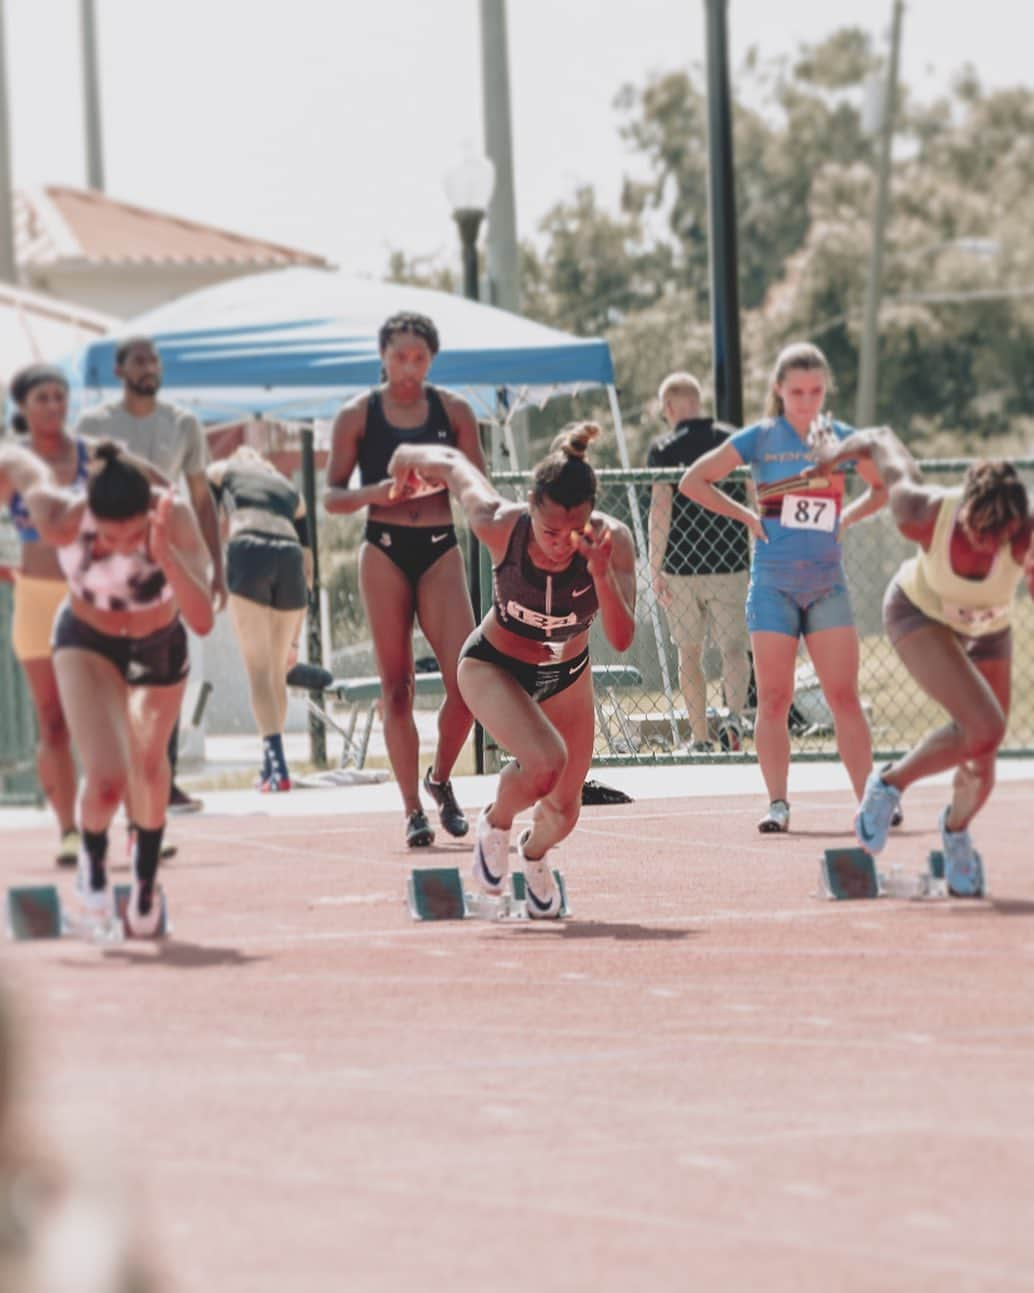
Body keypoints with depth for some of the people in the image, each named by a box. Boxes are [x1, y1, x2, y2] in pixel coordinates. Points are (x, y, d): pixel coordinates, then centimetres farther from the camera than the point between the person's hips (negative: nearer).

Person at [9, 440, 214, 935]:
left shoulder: (174, 520, -38)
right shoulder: (61, 520, -37)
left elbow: (203, 621, -43)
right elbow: (18, 463, -16)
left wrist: (165, 555, -56)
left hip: (160, 648, 1)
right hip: (88, 643, -1)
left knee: (149, 766, 23)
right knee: (107, 780, -20)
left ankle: (146, 875, 54)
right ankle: (92, 857, 16)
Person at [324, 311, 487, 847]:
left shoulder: (454, 411, 6)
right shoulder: (358, 415, 3)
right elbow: (332, 495, 4)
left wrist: (446, 478, -12)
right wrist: (375, 491, -15)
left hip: (440, 550, 1)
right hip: (385, 550, -1)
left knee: (465, 681, -11)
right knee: (397, 687, -1)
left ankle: (440, 778, 15)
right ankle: (413, 810, 4)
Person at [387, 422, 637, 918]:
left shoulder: (612, 541, -30)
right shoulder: (500, 525, -32)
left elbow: (621, 639, -35)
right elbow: (454, 466, -13)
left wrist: (602, 573, -50)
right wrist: (412, 456, 8)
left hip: (566, 673, 3)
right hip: (494, 667, -3)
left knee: (563, 812, 11)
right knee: (545, 762, -30)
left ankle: (534, 853, 50)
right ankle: (495, 825, 6)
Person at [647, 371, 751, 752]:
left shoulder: (663, 449, -3)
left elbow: (660, 509, -10)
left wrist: (655, 568, -8)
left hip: (682, 566, -1)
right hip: (730, 562, 1)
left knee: (689, 652, 9)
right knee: (733, 647, 4)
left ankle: (700, 737, 8)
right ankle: (735, 717, -20)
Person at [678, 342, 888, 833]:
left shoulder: (840, 438, 6)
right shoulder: (759, 438, 0)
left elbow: (882, 488, 23)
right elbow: (692, 482, 4)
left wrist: (845, 519, 7)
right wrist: (747, 516, -1)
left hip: (827, 583, 1)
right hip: (773, 583, -1)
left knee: (844, 696, -3)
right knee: (773, 698, -2)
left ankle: (868, 799, -2)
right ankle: (777, 804, 1)